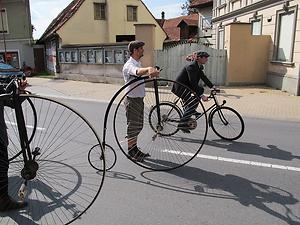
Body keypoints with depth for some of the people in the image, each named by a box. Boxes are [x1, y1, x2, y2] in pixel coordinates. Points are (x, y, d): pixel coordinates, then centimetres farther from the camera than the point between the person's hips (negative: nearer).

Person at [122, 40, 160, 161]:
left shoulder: (138, 63, 14)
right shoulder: (129, 65, -20)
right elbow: (138, 72, -44)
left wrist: (153, 72, 1)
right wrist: (149, 68, -60)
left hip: (139, 99, 9)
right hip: (132, 100, -9)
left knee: (138, 126, 17)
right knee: (132, 126, 1)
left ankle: (135, 149, 30)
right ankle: (131, 152, 15)